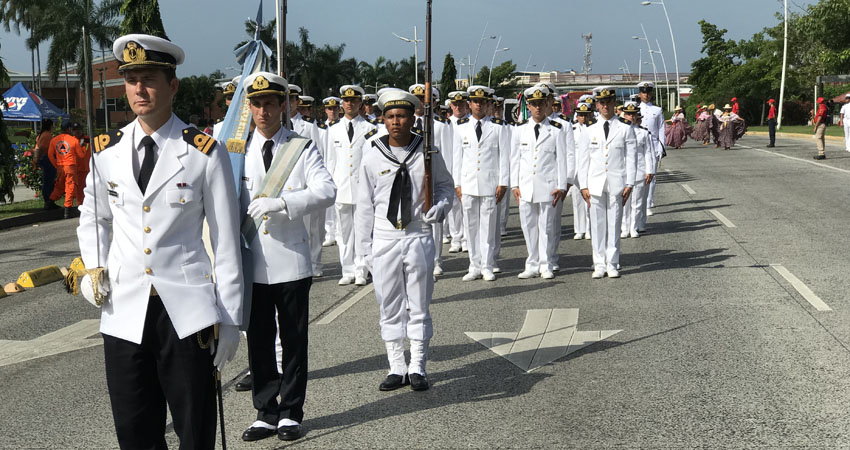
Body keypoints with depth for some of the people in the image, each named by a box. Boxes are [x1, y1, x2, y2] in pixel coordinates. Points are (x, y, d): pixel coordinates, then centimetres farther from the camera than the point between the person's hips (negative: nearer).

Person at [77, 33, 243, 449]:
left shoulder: (204, 152, -5)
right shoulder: (107, 151, 6)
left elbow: (225, 241, -2)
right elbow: (93, 218, 23)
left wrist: (230, 320, -3)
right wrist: (93, 268, 4)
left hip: (187, 313, -3)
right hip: (124, 313, 3)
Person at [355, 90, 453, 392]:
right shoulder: (372, 155, 1)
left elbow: (444, 184, 13)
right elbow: (365, 204, 4)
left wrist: (441, 206, -9)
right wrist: (365, 245, 2)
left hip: (419, 237, -1)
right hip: (385, 239, 1)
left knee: (419, 307, 6)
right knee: (389, 307, 7)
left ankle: (417, 369, 17)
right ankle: (397, 368, 18)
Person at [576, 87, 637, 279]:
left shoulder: (625, 129, 5)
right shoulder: (590, 131, 9)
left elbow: (631, 158, 3)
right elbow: (583, 160, 9)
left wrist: (629, 184, -4)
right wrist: (583, 186, 2)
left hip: (616, 184, -1)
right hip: (595, 184, 1)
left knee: (614, 224, 1)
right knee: (597, 225, 2)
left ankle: (612, 265, 8)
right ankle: (599, 265, 9)